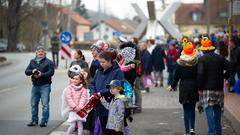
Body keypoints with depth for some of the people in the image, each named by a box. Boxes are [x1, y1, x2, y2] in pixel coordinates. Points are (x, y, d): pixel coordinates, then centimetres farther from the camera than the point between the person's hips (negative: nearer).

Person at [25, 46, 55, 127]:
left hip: (45, 85, -5)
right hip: (35, 85, 5)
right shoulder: (32, 62, 15)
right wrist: (32, 71, -14)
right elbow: (26, 71, 8)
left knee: (45, 104, -6)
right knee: (33, 104, 10)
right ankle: (34, 120, 20)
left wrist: (42, 74, -23)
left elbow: (51, 72, -11)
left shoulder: (48, 62, 1)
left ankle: (44, 121, 0)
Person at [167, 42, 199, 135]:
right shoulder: (197, 62, -7)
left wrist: (172, 86, 14)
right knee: (192, 109, 17)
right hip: (194, 87, 1)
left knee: (186, 110, 4)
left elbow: (176, 76, 0)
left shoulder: (180, 63, -6)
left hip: (184, 88, -1)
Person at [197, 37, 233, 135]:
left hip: (207, 88, -5)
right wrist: (223, 77, 9)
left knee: (209, 110, -4)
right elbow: (230, 69, 0)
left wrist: (199, 88, -10)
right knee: (217, 109, 15)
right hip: (218, 88, 5)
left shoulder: (202, 59, -10)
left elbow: (200, 75, -17)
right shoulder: (220, 58, 5)